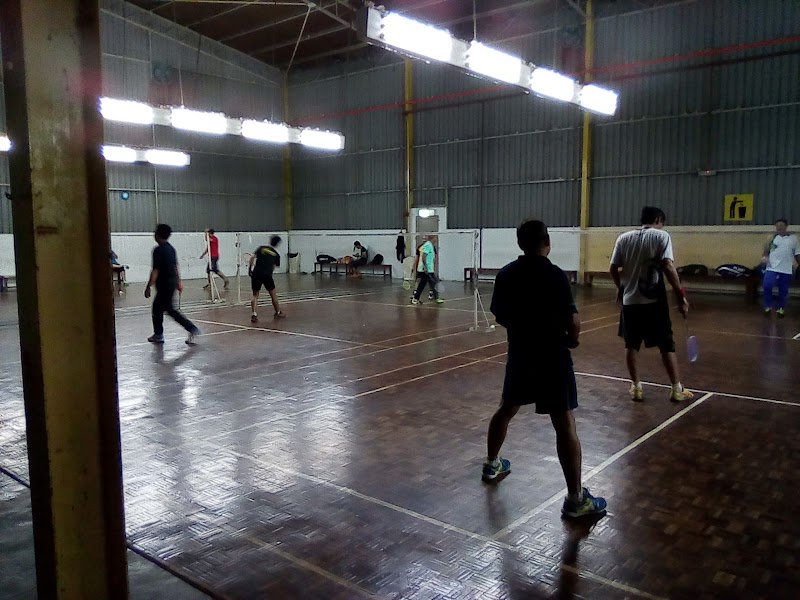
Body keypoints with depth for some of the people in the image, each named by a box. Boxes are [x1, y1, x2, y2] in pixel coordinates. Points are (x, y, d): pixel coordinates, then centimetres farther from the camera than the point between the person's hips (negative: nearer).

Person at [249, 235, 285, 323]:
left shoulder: (261, 248, 9)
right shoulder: (276, 255, 11)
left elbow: (252, 257, -2)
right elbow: (273, 267, 5)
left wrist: (250, 268, 6)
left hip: (256, 273, 1)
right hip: (267, 275, 0)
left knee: (255, 295, 10)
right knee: (273, 294, 18)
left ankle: (254, 315, -6)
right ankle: (278, 313, 33)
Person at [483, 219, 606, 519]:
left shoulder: (505, 274, 2)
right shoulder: (554, 275, -15)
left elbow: (500, 317, 10)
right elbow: (572, 320, -18)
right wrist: (572, 339, 2)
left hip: (519, 354, 6)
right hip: (552, 358, -6)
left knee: (506, 410, 23)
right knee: (565, 424, -2)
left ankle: (491, 465, 40)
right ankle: (575, 499, 1)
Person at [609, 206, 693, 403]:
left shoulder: (624, 238, 7)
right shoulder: (661, 236, -3)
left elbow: (613, 269, 7)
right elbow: (668, 267, -14)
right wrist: (681, 296, -10)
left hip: (629, 300, 3)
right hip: (654, 300, -3)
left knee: (632, 345, 12)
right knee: (666, 345, 7)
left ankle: (636, 387, 15)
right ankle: (677, 389, 12)